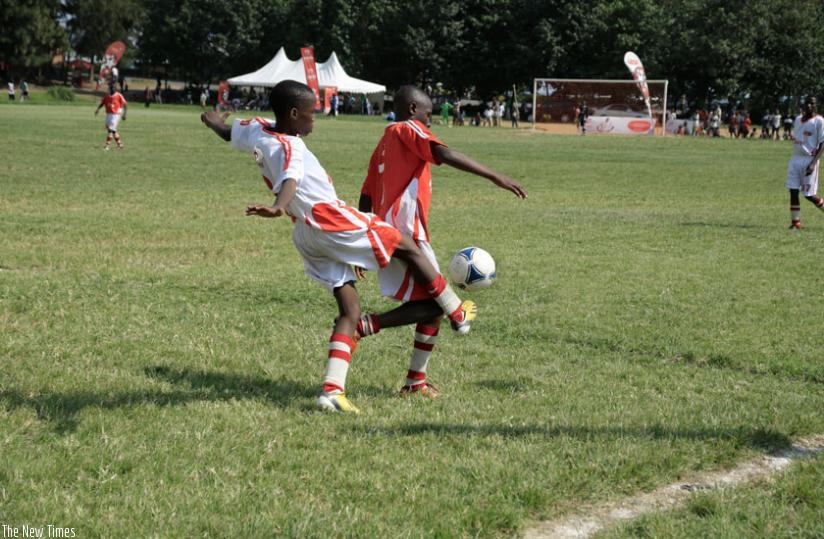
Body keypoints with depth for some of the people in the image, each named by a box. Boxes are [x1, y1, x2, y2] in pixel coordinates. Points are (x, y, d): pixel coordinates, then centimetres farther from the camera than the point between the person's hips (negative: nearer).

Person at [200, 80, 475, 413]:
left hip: (307, 236, 9)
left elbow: (227, 132, 29)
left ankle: (332, 389, -6)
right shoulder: (287, 148, -17)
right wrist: (279, 208, -58)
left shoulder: (258, 130, 8)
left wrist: (213, 122, 52)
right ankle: (457, 314, 20)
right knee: (408, 248, 8)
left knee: (349, 311, 7)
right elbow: (289, 181, -39)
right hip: (331, 220, -9)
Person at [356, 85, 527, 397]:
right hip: (406, 232, -9)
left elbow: (365, 199, 25)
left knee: (432, 302, 14)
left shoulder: (384, 144, 25)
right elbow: (444, 155, -19)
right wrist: (495, 177, -23)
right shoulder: (410, 130, 0)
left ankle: (416, 381, 12)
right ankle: (365, 325, -17)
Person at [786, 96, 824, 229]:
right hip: (795, 159, 6)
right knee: (793, 191, 0)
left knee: (809, 194, -7)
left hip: (809, 160, -6)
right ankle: (795, 221, 5)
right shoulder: (798, 119, 15)